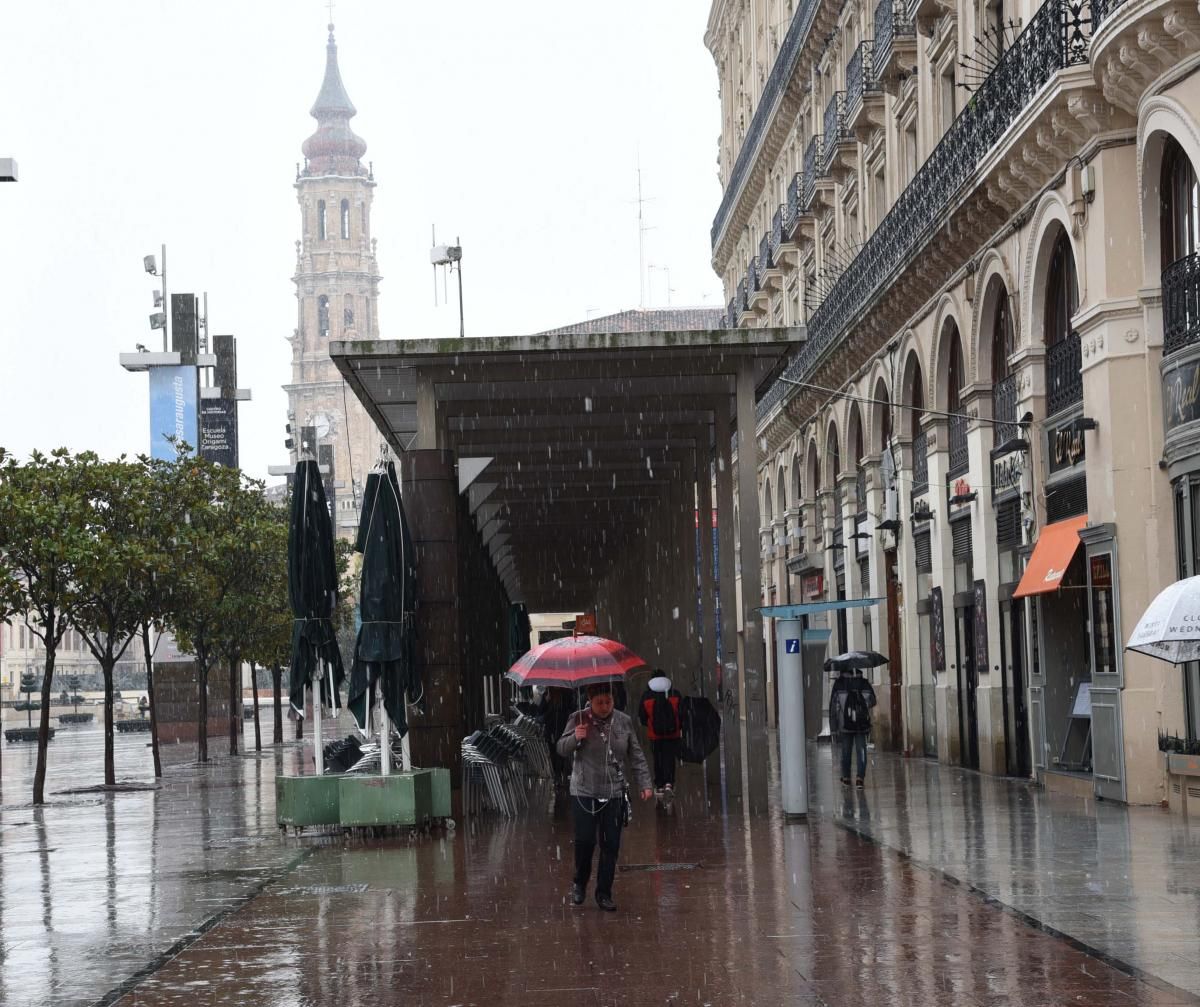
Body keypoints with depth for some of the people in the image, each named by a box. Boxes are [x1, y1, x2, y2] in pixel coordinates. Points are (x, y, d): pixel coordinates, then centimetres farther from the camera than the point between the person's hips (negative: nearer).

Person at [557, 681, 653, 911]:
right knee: (585, 840, -7)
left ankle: (604, 893, 13)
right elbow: (561, 749, 0)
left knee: (611, 845, 0)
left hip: (613, 793, 2)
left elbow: (636, 756, 9)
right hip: (584, 793, -2)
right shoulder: (578, 719, -3)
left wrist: (645, 784, 3)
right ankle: (580, 883, 20)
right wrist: (575, 738, -19)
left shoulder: (624, 721, 3)